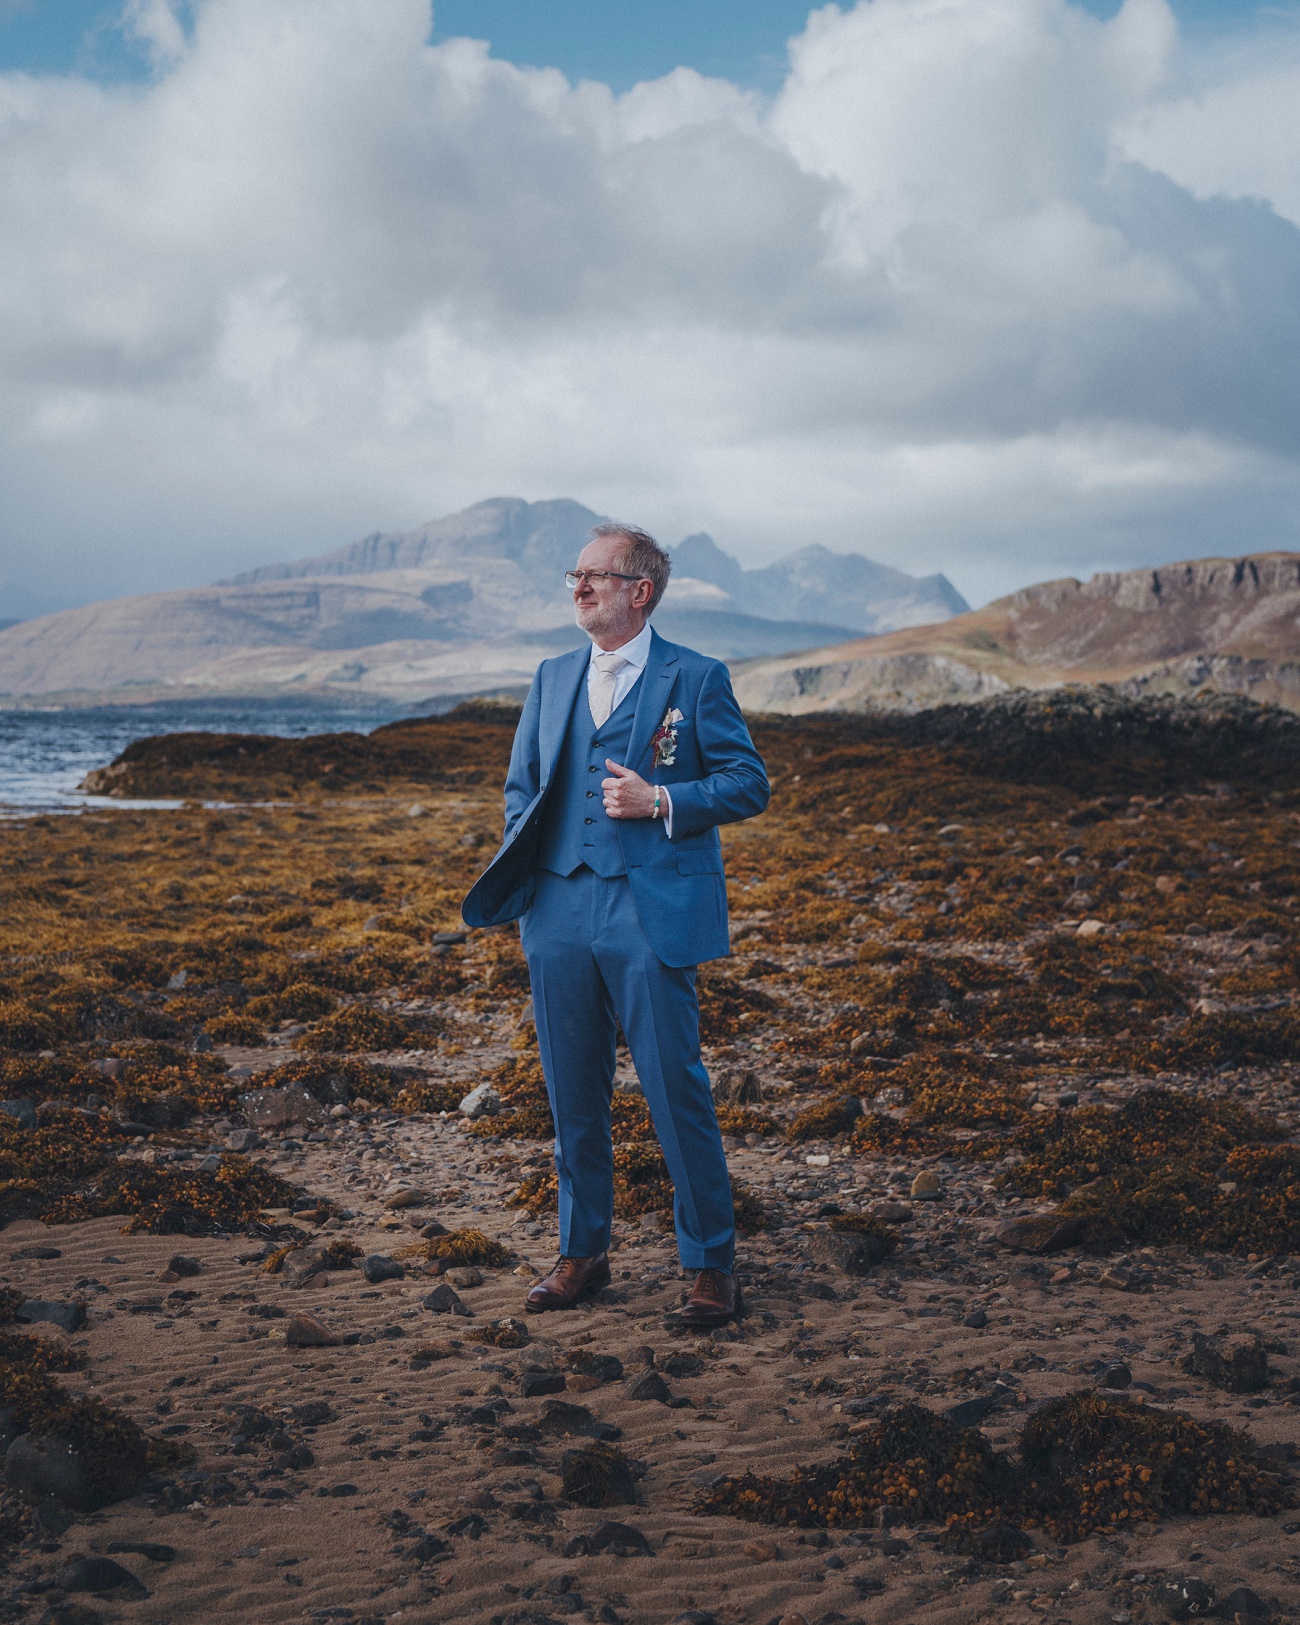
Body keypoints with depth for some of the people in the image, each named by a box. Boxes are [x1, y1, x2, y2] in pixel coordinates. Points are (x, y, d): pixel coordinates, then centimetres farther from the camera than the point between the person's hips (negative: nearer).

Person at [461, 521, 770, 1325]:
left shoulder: (696, 679, 0)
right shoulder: (552, 679, 15)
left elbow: (749, 783, -2)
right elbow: (522, 784, 21)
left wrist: (660, 800, -15)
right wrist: (521, 871, 8)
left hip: (652, 915, -5)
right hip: (560, 912, 5)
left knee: (678, 1092, -3)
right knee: (574, 1094, 11)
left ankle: (711, 1264, 10)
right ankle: (583, 1252, 24)